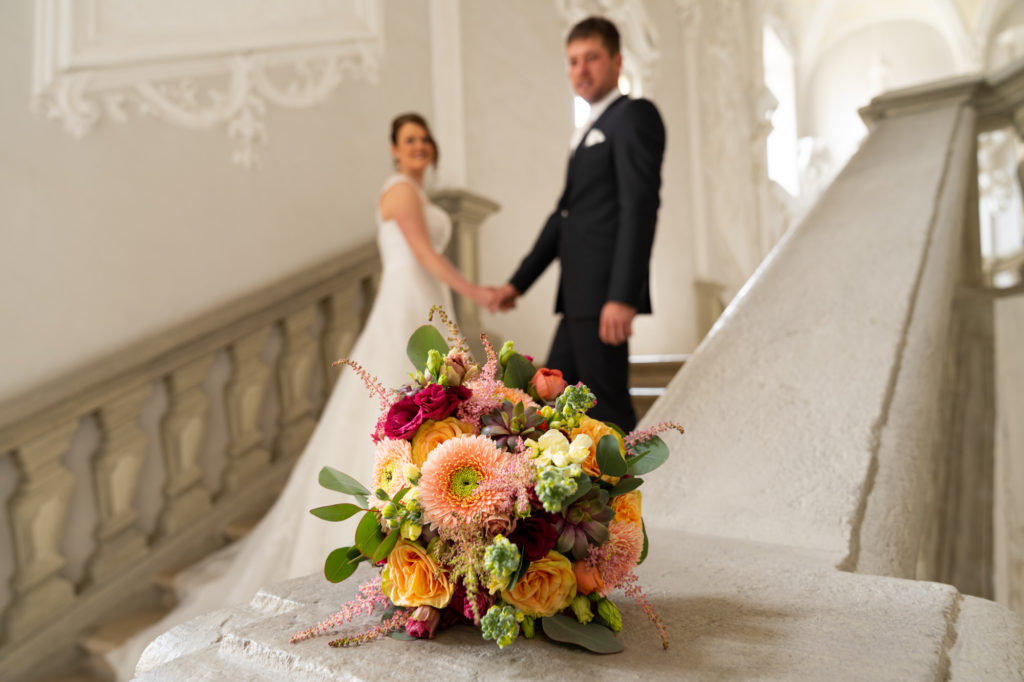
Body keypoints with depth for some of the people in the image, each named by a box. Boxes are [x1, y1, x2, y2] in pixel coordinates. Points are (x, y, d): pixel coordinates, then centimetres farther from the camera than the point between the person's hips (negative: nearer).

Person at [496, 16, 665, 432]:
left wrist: (622, 297, -23)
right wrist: (519, 282, 23)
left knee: (607, 405, -5)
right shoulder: (589, 132, 24)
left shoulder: (634, 115, -3)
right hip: (581, 296, 9)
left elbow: (640, 207, -15)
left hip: (605, 294, -9)